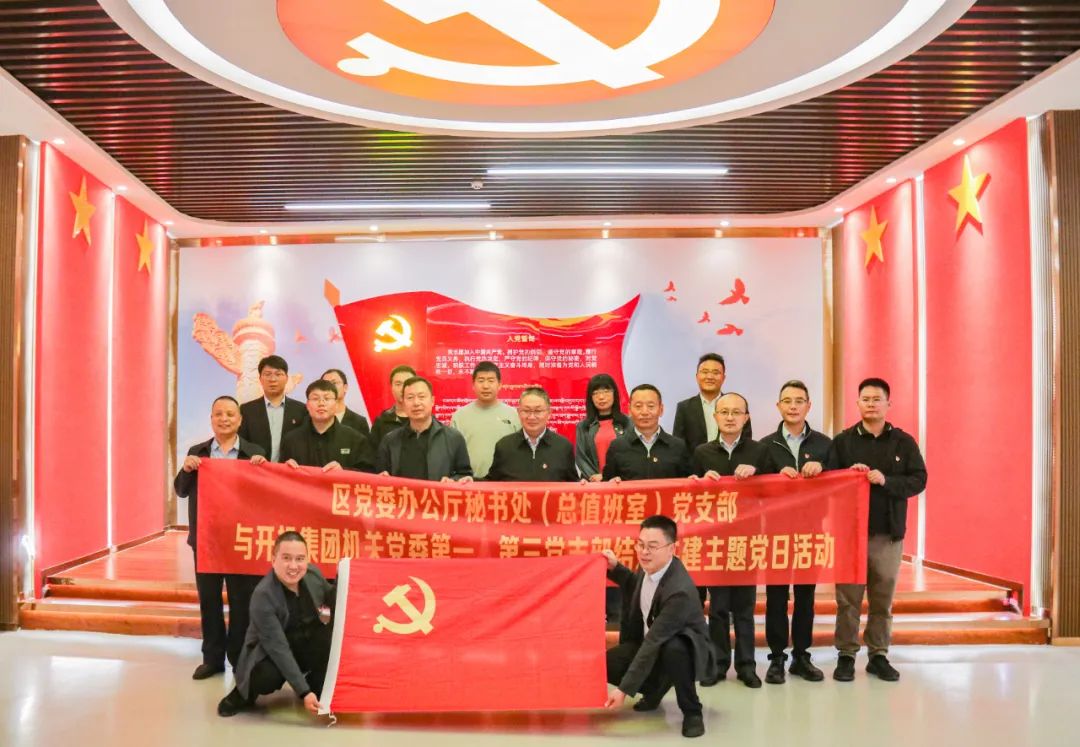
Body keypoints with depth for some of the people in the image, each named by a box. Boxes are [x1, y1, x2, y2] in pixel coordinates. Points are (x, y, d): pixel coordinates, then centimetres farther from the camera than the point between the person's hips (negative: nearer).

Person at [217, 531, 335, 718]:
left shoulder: (314, 574, -12)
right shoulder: (263, 596, -29)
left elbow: (332, 598, 10)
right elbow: (278, 649, -32)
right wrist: (303, 692, -36)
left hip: (306, 646, 5)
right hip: (269, 653, -5)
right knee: (266, 676, -37)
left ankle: (318, 688, 1)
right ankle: (244, 693, 1)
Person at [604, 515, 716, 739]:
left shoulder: (680, 591, -33)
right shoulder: (649, 566, -9)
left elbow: (654, 641, -35)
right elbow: (638, 588, 17)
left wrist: (625, 689, -34)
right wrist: (615, 568, -1)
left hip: (683, 649, -8)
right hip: (651, 643, 8)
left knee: (672, 650, -41)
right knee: (608, 663, -12)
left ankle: (692, 711, -12)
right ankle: (655, 689, 18)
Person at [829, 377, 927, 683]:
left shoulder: (903, 442, 6)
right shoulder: (842, 440, 4)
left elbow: (918, 480, -2)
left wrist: (886, 481, -17)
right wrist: (848, 475, -18)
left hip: (889, 532, 1)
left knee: (883, 598, 8)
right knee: (848, 598, 2)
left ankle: (879, 655, 20)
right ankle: (846, 655, 11)